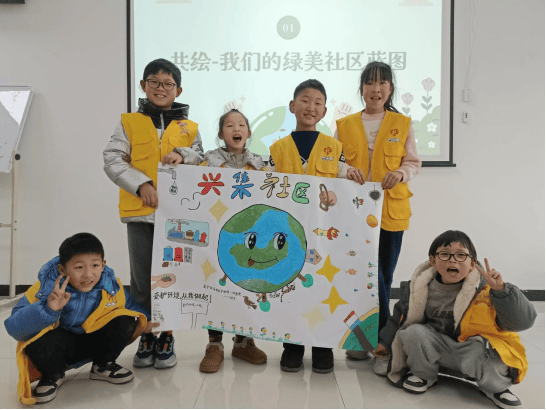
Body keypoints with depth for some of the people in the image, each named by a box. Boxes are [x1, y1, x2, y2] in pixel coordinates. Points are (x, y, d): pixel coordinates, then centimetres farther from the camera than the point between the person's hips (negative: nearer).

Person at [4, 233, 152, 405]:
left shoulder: (112, 287, -16)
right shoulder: (45, 288, -26)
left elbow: (131, 306, 2)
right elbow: (14, 328, -32)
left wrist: (146, 320, -14)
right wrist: (48, 308, -47)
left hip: (91, 345, 3)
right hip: (56, 349, -3)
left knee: (125, 321, -21)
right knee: (43, 336, -37)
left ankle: (103, 366, 9)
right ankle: (53, 375, 0)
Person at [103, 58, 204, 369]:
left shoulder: (189, 128, 11)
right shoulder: (129, 123, 8)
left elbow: (204, 163, 10)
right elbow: (112, 160, 0)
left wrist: (183, 155, -11)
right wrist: (140, 184, -15)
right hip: (140, 211, 0)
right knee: (142, 278, 6)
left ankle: (167, 337, 21)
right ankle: (146, 336, 23)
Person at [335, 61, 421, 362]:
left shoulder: (403, 124, 9)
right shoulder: (344, 125, 10)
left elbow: (414, 163, 9)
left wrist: (401, 173, -13)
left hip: (391, 210, 1)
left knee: (384, 276, 5)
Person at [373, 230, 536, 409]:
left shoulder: (485, 288, -17)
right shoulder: (421, 287, -6)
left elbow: (523, 321, -21)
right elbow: (401, 316, 9)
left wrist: (501, 291, -35)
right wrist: (385, 342, 10)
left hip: (472, 351, -3)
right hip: (438, 348, 3)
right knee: (414, 332, -24)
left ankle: (496, 387, 4)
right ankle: (423, 375, 6)